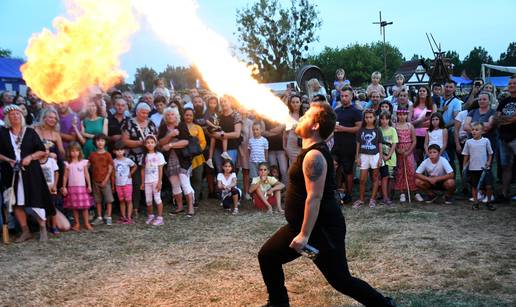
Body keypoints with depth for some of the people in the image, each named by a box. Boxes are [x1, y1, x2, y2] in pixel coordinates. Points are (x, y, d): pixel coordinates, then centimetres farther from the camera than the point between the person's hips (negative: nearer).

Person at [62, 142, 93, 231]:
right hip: (72, 187, 0)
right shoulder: (67, 164, 2)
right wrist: (64, 187, 1)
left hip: (82, 187, 0)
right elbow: (65, 176, 5)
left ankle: (86, 223, 5)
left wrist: (89, 185, 1)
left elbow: (86, 174, 5)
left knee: (85, 206, -2)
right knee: (74, 207, 3)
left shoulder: (83, 162, 3)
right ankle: (76, 224, 12)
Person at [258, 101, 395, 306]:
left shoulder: (313, 155, -22)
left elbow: (314, 197, -27)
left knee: (340, 280, -1)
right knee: (267, 257, 12)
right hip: (302, 225, 10)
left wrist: (305, 235, -26)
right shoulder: (312, 151, 10)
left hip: (322, 229, -10)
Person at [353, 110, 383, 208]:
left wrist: (380, 158, -3)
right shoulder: (361, 130, 4)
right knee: (362, 179, 1)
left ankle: (373, 199, 13)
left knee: (375, 178, 6)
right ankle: (361, 199, 11)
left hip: (375, 156, -1)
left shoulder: (377, 130, 1)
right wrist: (357, 157, 1)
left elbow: (380, 145, 2)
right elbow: (358, 144, 7)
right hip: (364, 156, 1)